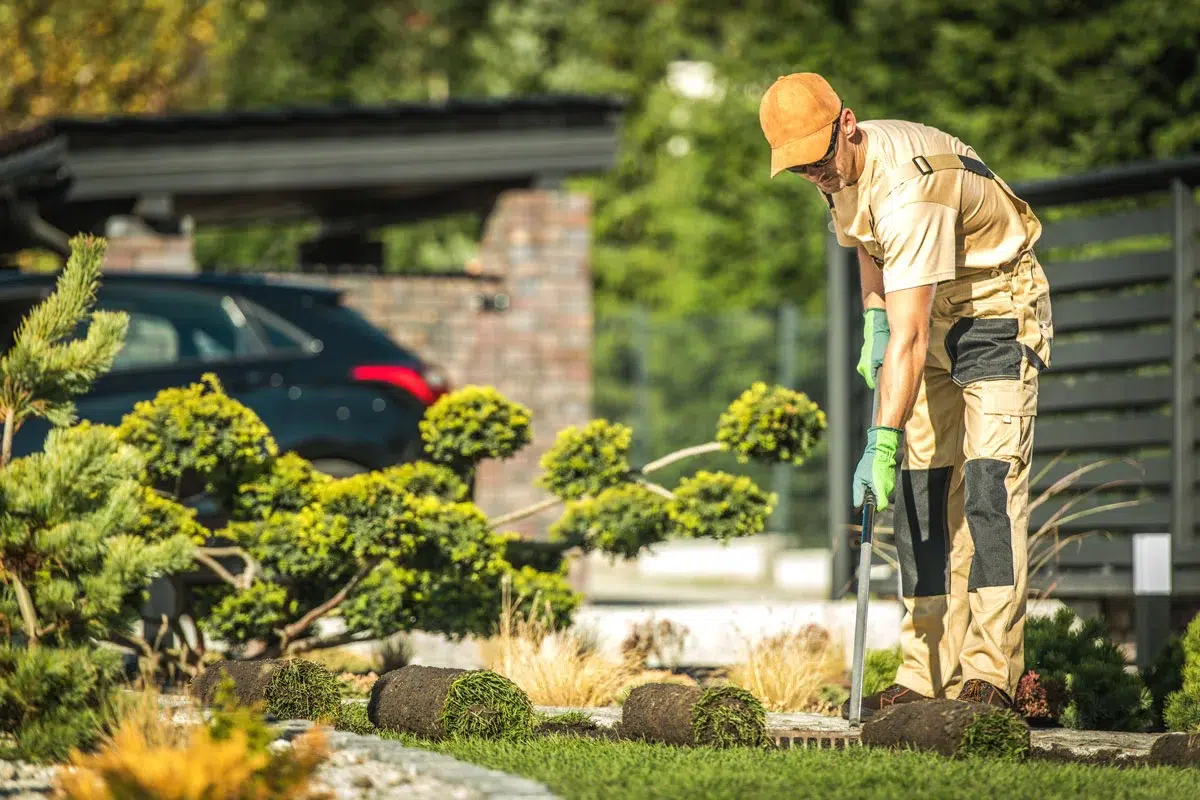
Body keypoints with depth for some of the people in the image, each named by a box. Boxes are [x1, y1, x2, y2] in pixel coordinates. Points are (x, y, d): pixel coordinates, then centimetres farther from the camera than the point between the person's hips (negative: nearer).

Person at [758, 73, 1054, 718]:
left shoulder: (907, 187, -33)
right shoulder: (842, 173, -5)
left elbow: (909, 335, -38)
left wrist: (883, 442, -41)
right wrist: (872, 323, 7)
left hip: (999, 311, -9)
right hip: (931, 319, 9)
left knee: (988, 485, -19)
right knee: (919, 490, 1)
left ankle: (989, 672, -22)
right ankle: (928, 675, 0)